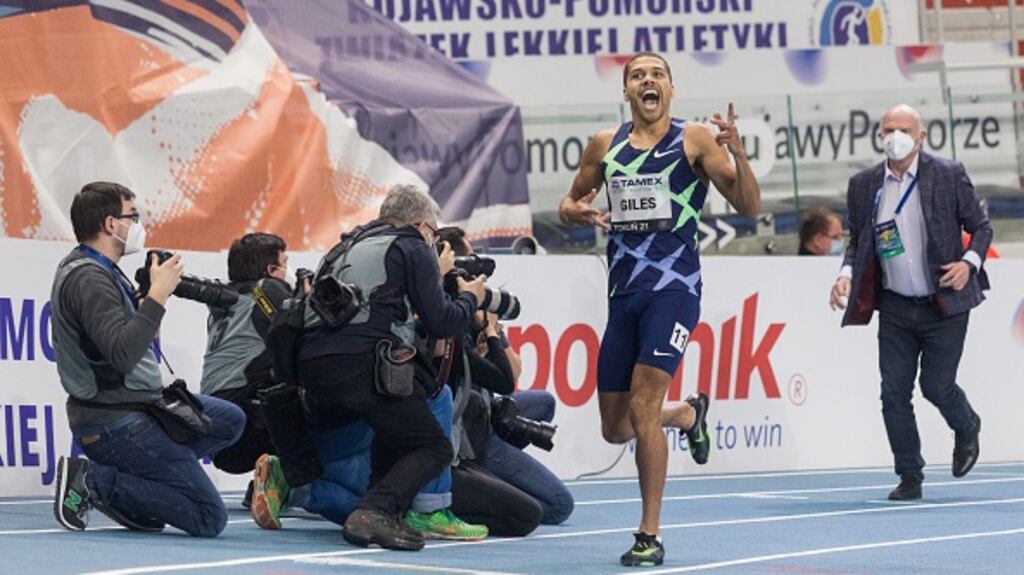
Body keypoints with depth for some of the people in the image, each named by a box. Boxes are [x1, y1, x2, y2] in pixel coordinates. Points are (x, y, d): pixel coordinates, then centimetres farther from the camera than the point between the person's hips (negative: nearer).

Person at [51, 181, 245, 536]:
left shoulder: (97, 270, 12)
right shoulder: (88, 278, -20)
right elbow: (122, 355, -30)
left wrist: (150, 293, 5)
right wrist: (157, 297, -26)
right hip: (114, 423, -10)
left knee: (230, 420, 20)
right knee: (209, 520, -11)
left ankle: (138, 481, 8)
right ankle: (92, 481, -8)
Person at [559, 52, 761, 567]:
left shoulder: (694, 140, -2)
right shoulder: (604, 145, 10)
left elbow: (749, 207, -6)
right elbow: (569, 203, 22)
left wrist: (736, 153, -23)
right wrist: (577, 211, -2)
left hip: (674, 287, -5)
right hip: (623, 291, 5)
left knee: (642, 408, -18)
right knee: (614, 428, 10)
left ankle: (649, 536, -8)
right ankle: (689, 413, 42)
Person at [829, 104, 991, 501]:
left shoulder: (949, 175, -5)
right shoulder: (864, 185, 3)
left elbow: (981, 226, 2)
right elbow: (858, 242, 13)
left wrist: (970, 262, -14)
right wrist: (848, 274, -6)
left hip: (944, 304, -3)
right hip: (894, 307, 3)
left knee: (937, 385, -3)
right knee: (894, 392, -1)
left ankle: (967, 430, 32)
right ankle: (910, 478, 11)